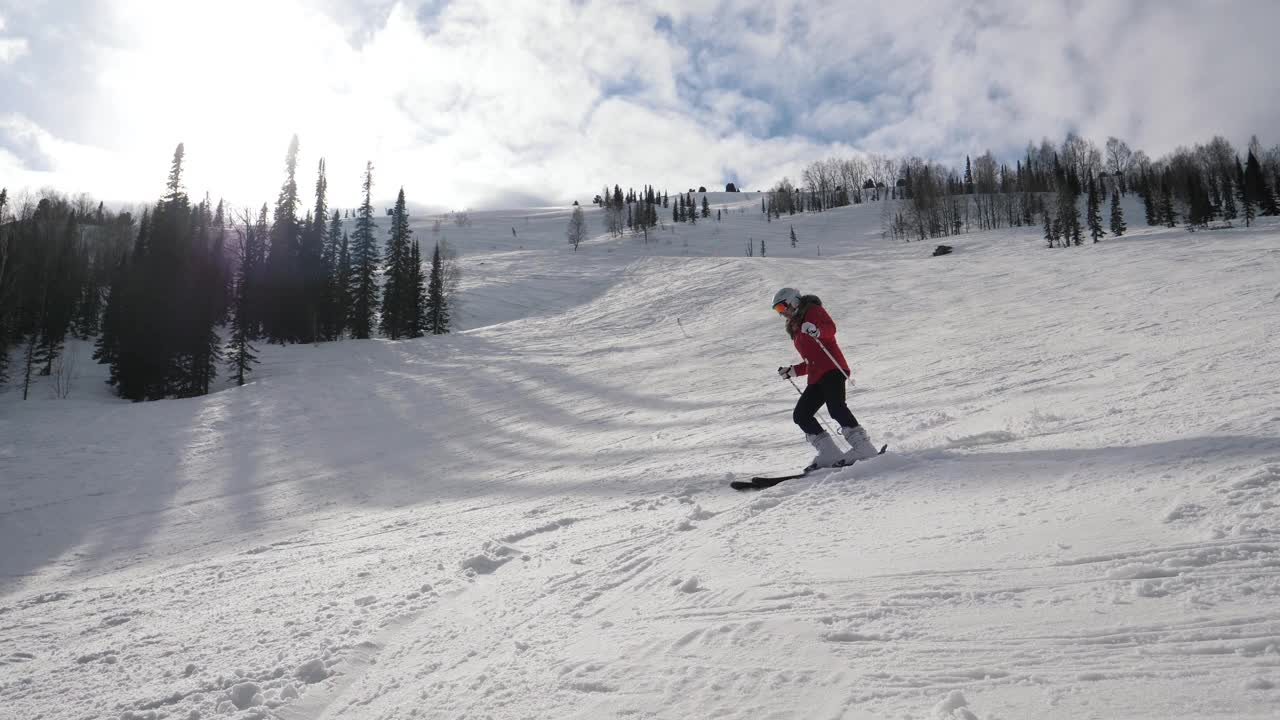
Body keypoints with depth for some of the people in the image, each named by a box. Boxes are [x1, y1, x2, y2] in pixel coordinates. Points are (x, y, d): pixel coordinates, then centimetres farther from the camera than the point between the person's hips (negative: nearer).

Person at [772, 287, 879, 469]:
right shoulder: (796, 328, 30)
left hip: (832, 369, -9)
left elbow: (831, 328, -13)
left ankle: (864, 447, -29)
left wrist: (817, 331, -32)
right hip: (816, 377, 9)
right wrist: (793, 371, 25)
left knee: (835, 408, -27)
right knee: (800, 415, -2)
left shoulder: (813, 310, 7)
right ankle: (830, 454, -9)